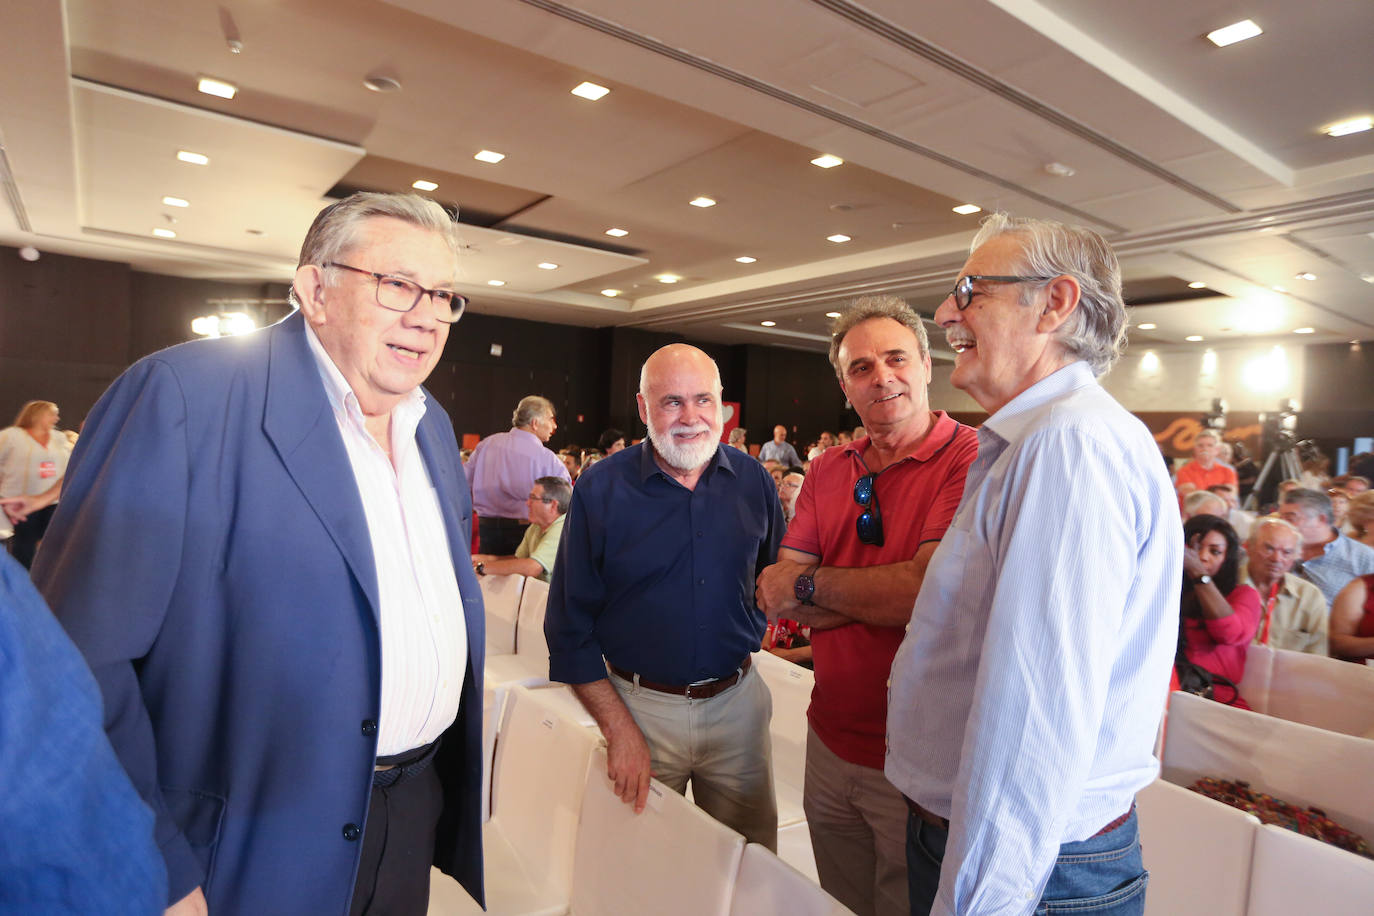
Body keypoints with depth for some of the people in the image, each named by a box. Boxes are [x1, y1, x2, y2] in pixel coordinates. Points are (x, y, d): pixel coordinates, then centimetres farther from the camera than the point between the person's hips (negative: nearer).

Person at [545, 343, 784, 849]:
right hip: (639, 707, -2)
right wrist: (620, 729, -10)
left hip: (738, 703, 3)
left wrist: (745, 638, 1)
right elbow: (570, 626, -7)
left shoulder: (753, 481, -2)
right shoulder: (600, 489, -10)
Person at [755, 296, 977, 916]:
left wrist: (810, 584, -13)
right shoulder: (827, 471, 3)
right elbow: (776, 595, -4)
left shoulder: (970, 460, -16)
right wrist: (891, 592, -18)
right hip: (830, 742, 6)